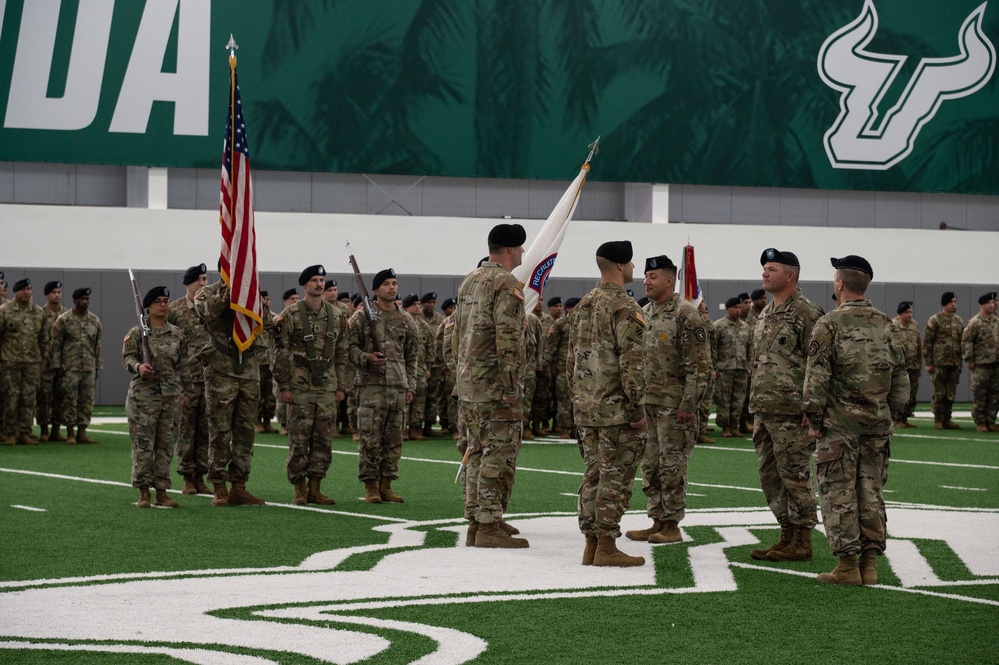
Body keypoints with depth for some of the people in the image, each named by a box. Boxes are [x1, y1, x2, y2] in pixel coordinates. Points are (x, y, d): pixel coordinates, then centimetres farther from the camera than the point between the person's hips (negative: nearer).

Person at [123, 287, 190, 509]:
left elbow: (183, 365, 15)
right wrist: (139, 367, -26)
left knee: (166, 444, 5)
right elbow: (128, 358, -5)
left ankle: (161, 491, 11)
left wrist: (185, 392, 12)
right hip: (144, 394, -4)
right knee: (143, 444, -4)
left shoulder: (177, 334, 12)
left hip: (172, 395, 4)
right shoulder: (136, 333, 1)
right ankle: (143, 492, 2)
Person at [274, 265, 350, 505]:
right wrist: (284, 386, -8)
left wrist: (341, 386, 8)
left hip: (327, 389, 4)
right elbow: (281, 353, -3)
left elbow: (342, 353, 12)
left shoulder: (337, 316, 9)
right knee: (299, 440, -3)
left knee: (324, 440, 4)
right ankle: (299, 489, 4)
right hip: (300, 388, -4)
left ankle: (315, 488, 12)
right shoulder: (290, 315, -3)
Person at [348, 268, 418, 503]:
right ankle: (371, 486, 1)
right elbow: (350, 346, 0)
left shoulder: (406, 320, 13)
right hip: (371, 384, -4)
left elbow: (412, 356, 15)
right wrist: (366, 358, -18)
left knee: (394, 438, 6)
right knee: (370, 438, -5)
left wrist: (410, 387, 10)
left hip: (399, 387, 4)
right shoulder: (362, 317, 1)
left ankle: (386, 485, 13)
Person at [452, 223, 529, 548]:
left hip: (467, 384, 9)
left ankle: (477, 520, 18)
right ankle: (489, 526, -7)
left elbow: (457, 334, 19)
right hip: (495, 384, -9)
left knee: (477, 452, 14)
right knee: (499, 454, -6)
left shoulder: (469, 281, 15)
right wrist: (512, 386, -19)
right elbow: (508, 340, -21)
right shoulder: (506, 284, -14)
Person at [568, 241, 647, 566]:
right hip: (616, 408, -8)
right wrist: (637, 407, -15)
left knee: (593, 474, 11)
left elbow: (572, 358, 17)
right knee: (615, 477, -4)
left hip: (586, 408, 8)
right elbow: (632, 362, -19)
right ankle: (606, 547, -3)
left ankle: (591, 545, 13)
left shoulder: (583, 304, 13)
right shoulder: (624, 307, -13)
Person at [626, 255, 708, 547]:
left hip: (673, 403, -8)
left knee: (672, 465, -3)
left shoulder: (686, 315, -11)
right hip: (646, 402, 8)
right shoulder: (644, 313, 13)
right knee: (650, 465, 10)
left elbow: (698, 365, -14)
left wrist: (689, 403, -18)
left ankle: (672, 525, 4)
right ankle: (657, 521, 18)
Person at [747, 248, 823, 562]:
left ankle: (801, 542, 3)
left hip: (790, 412, -9)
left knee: (795, 476, -4)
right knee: (770, 475, 12)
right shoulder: (765, 313, 17)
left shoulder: (806, 313, -11)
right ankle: (787, 536, 20)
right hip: (763, 410, 9)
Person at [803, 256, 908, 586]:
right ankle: (870, 564, 10)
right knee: (871, 493, 10)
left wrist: (813, 421, -4)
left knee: (839, 495, 0)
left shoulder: (830, 324, -9)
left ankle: (848, 566, -2)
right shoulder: (887, 326, 8)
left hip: (839, 424, -5)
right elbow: (901, 379, 11)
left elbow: (816, 379, -12)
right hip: (877, 423, 5)